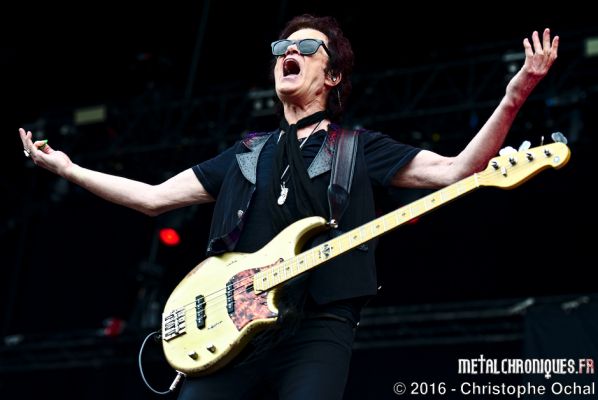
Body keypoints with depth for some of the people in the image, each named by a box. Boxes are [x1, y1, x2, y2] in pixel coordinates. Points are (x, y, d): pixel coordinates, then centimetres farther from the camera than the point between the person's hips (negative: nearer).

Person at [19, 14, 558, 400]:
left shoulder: (359, 147, 14)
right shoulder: (246, 154, 25)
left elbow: (455, 170, 3)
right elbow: (154, 197, 26)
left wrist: (514, 96, -9)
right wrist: (67, 168, 23)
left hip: (319, 330, -3)